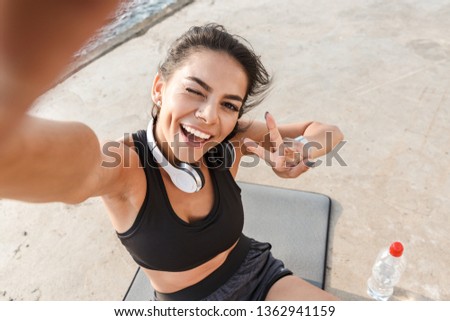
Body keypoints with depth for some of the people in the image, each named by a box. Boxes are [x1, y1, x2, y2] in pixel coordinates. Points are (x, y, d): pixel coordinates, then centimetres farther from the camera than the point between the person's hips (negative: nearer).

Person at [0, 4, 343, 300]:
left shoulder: (231, 140, -16)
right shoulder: (126, 163, -26)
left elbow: (328, 132, -9)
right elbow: (76, 163, -49)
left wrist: (295, 154, -30)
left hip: (260, 277, 2)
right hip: (189, 308, -1)